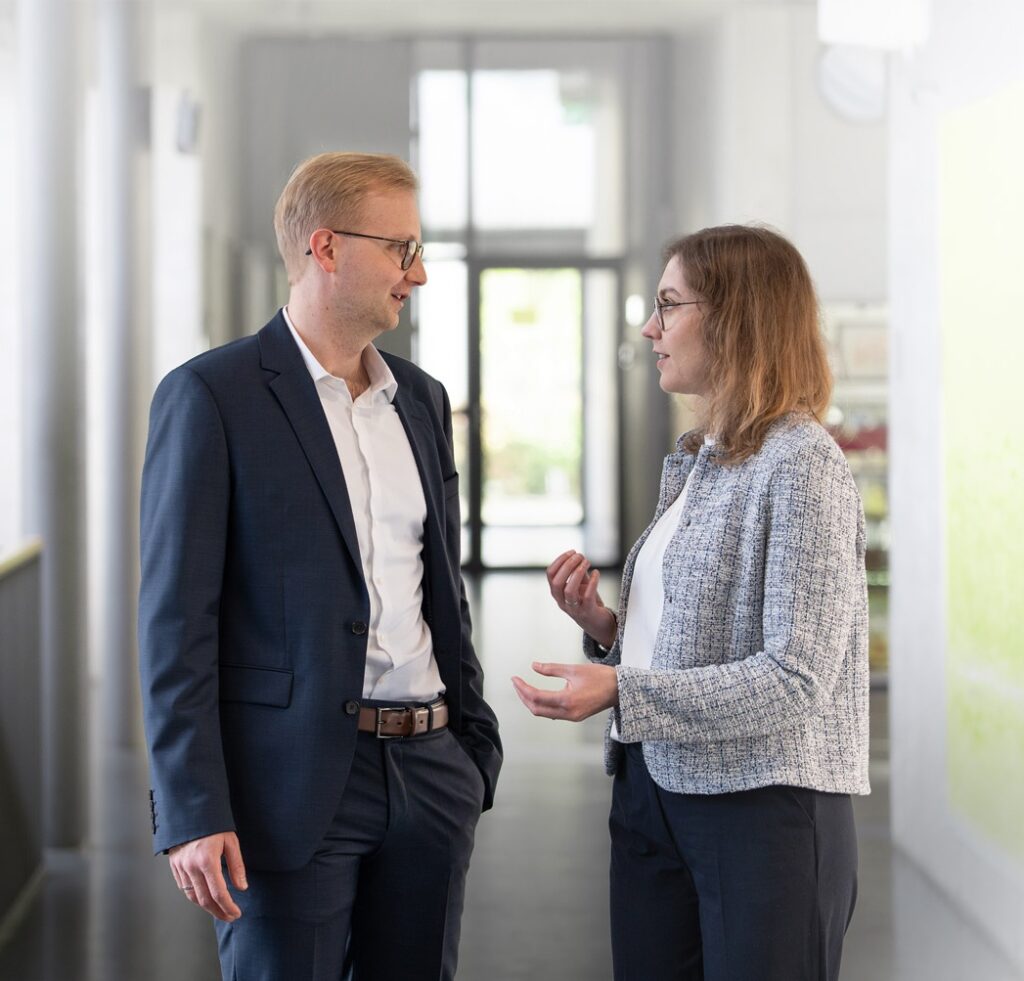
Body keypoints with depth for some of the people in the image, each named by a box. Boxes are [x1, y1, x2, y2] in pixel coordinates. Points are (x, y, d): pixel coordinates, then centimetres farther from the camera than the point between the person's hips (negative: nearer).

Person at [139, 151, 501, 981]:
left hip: (429, 775, 6)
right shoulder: (213, 394, -7)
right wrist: (192, 813, -15)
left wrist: (474, 742, 15)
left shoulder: (421, 399, 14)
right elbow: (177, 617, -10)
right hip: (293, 784, -6)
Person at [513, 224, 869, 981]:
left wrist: (623, 691, -25)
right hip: (655, 793, 8)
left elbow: (796, 678, -19)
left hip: (763, 806, -8)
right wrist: (605, 628, -1)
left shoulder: (801, 466, -13)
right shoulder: (695, 464, 13)